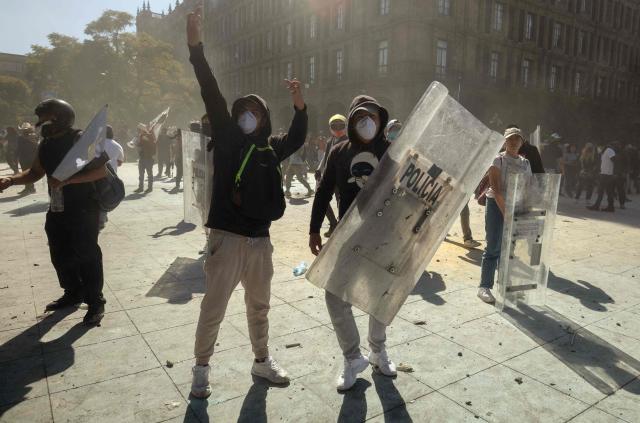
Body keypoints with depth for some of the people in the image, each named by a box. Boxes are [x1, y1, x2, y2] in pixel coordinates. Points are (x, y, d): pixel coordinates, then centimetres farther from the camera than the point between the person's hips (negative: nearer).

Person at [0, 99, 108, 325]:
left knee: (85, 255, -2)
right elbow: (35, 172, 19)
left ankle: (95, 302, 11)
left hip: (83, 210, -8)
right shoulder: (45, 145, 9)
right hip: (57, 210, 8)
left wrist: (67, 180, -27)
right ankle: (73, 293, 35)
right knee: (60, 255, 15)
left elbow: (101, 170, -21)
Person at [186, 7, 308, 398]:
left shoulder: (271, 148, 10)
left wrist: (300, 107, -13)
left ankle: (262, 361, 34)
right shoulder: (226, 139, -1)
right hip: (227, 237, -4)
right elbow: (213, 98, -10)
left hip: (260, 240, 4)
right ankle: (202, 368, 24)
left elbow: (297, 140, 4)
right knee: (214, 307, 5)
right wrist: (196, 48, -18)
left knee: (259, 307, 17)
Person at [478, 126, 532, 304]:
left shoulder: (525, 163, 10)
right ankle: (484, 287, 5)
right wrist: (505, 213, -19)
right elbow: (496, 189, -14)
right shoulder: (498, 160, -6)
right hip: (497, 205, -5)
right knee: (493, 247, -3)